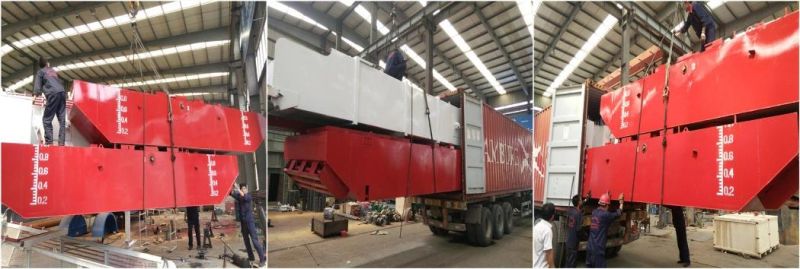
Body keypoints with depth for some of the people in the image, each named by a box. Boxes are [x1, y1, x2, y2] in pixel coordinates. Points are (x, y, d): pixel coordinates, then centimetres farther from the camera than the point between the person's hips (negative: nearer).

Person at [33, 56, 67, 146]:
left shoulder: (40, 71, 17)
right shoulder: (53, 71, 32)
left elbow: (37, 84, 6)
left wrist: (35, 95, 2)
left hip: (53, 94, -5)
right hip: (62, 93, 5)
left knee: (46, 119, -4)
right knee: (62, 119, -1)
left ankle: (49, 141, -15)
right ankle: (61, 142, -10)